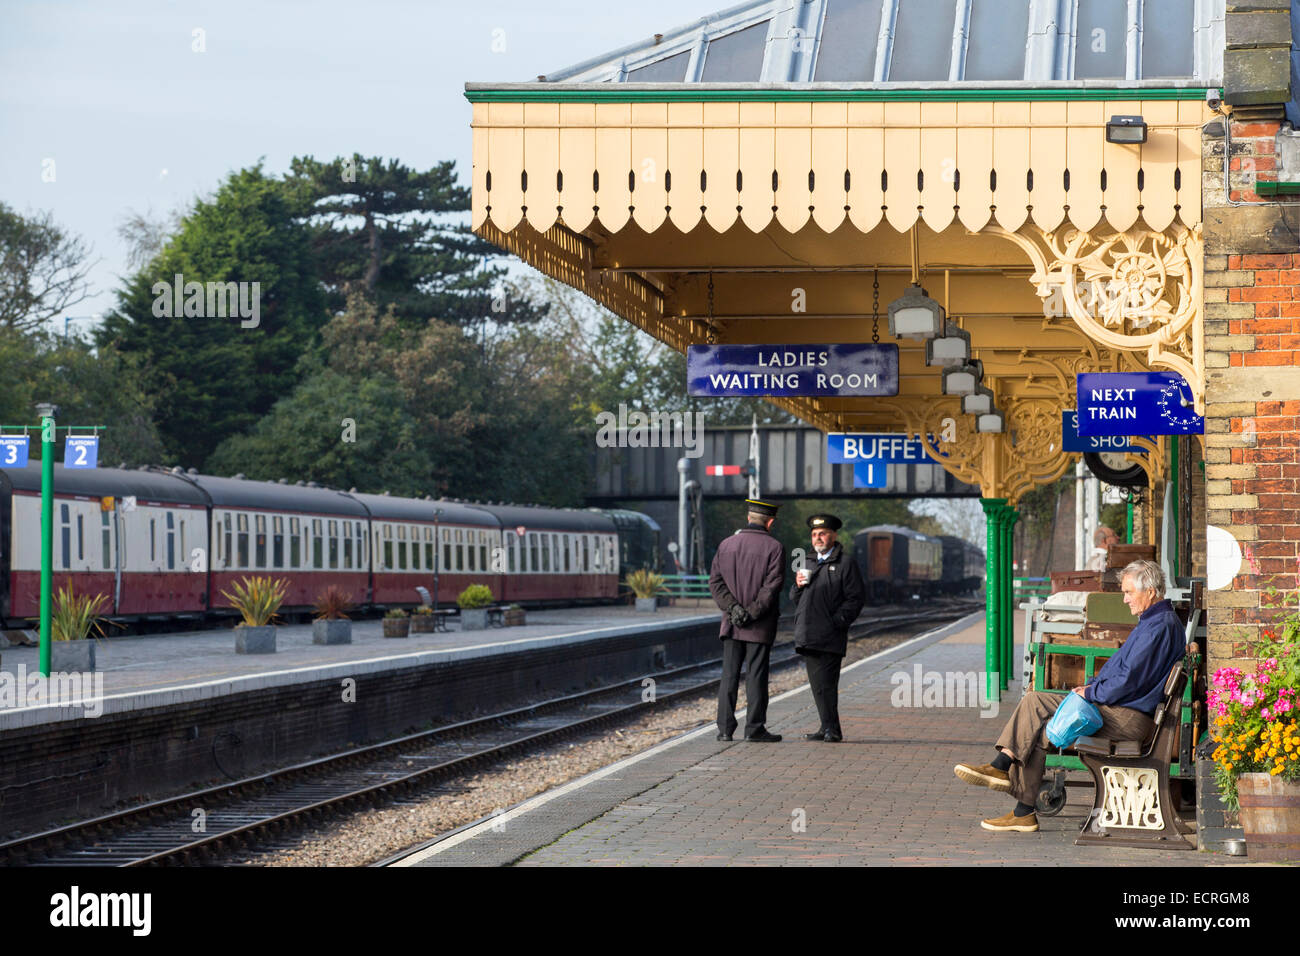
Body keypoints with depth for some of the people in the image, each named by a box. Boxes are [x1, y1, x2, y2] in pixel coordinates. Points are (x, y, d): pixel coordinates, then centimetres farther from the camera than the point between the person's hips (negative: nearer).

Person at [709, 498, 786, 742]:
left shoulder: (726, 545, 8)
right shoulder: (773, 547, -6)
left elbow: (715, 581, 2)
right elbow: (772, 586, -14)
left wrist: (733, 607, -5)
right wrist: (751, 613, -11)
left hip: (731, 623, 4)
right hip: (760, 626, -4)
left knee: (728, 675, 6)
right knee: (756, 676, 0)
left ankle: (725, 728, 4)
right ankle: (754, 729, 1)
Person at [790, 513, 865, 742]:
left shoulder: (846, 565, 0)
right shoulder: (809, 564, 23)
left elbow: (856, 598, -6)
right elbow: (796, 600, 24)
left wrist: (837, 621, -14)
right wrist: (798, 585, 2)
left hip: (829, 636, -7)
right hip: (808, 635, 7)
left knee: (826, 684, -12)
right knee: (817, 685, 7)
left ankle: (832, 729, -9)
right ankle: (827, 728, 13)